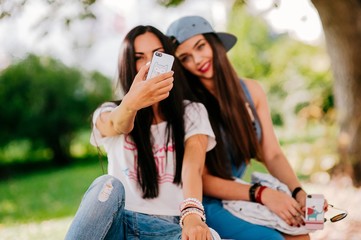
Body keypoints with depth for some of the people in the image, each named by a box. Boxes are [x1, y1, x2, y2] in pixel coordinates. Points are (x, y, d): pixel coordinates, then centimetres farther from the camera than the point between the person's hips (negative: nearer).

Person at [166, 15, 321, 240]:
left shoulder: (251, 90, 1)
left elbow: (273, 155, 2)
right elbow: (202, 179, -13)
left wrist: (299, 191, -16)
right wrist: (261, 194, -25)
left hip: (241, 197, 5)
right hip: (206, 204, -5)